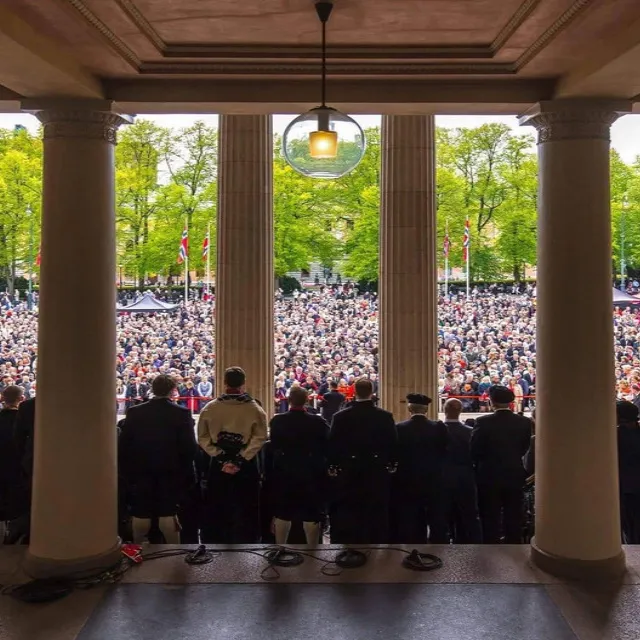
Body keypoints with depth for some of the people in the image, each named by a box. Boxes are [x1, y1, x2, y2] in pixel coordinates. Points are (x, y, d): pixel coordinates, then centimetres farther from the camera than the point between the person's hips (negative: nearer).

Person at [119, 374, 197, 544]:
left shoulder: (134, 412, -3)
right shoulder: (181, 413, -10)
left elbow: (123, 444, 0)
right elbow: (190, 447, -11)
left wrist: (126, 471, 10)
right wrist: (186, 469, 6)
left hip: (141, 472, 2)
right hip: (171, 471, -2)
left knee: (141, 513, 10)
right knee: (168, 512, 3)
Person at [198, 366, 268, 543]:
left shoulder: (210, 408, -2)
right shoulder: (255, 409, -7)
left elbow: (203, 438, -5)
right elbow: (259, 439, -14)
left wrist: (221, 459, -8)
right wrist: (240, 460, -14)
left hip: (218, 466, 2)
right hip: (246, 466, -2)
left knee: (218, 510, 13)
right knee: (244, 511, 8)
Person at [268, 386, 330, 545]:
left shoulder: (277, 421, -8)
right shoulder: (318, 422, -13)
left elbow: (273, 448, 4)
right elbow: (326, 447, -5)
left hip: (284, 473, 2)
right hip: (311, 474, -1)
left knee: (282, 514, 13)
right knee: (311, 515, 7)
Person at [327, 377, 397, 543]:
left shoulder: (340, 417, -8)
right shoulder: (385, 417, -5)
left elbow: (332, 446, -5)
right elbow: (393, 444, 0)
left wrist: (332, 467, 8)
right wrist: (390, 466, 14)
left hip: (348, 474, -1)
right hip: (377, 474, 1)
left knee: (346, 521, 7)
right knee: (377, 520, 8)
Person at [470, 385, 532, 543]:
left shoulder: (483, 422, -15)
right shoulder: (524, 422, -6)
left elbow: (475, 451, -10)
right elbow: (524, 448, 3)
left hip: (489, 477, -3)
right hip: (514, 477, 3)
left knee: (490, 522, 7)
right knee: (513, 521, 12)